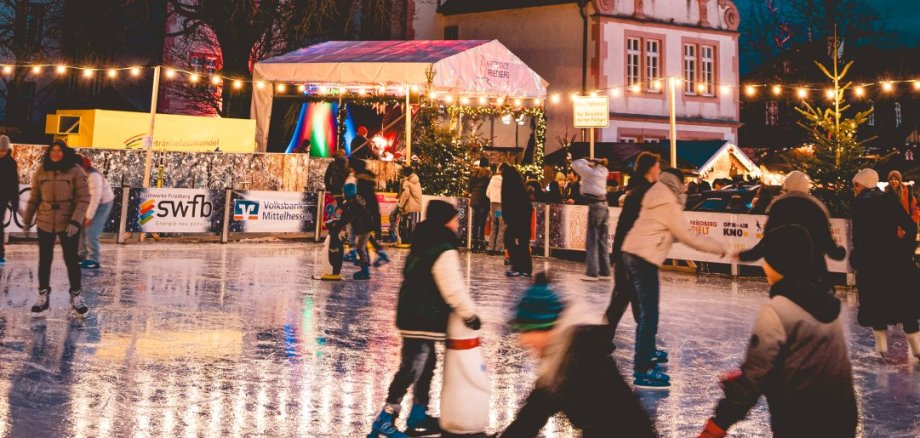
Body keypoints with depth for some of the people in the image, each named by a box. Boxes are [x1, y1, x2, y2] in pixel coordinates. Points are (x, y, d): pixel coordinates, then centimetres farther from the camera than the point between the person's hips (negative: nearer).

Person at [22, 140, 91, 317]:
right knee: (44, 260, 9)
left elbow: (84, 199, -10)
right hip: (45, 223, 3)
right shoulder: (41, 171, 2)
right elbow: (34, 198, 10)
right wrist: (27, 220, 14)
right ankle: (42, 298, 20)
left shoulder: (75, 171, -7)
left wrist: (76, 221, -18)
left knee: (71, 260, 4)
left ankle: (76, 297, 18)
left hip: (68, 223, -3)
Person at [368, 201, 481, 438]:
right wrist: (470, 314, -9)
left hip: (413, 314, 10)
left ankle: (419, 414, 27)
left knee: (427, 362, 19)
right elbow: (454, 289, -20)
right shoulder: (444, 252, -18)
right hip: (423, 318, -10)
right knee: (411, 368, -6)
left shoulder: (425, 243, 12)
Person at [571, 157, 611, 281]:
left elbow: (575, 163, -4)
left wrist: (589, 162, 2)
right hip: (604, 206, 8)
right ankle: (605, 271, 13)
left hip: (595, 207, -7)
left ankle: (592, 272, -5)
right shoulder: (603, 172, 12)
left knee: (591, 241, -4)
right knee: (603, 242, 11)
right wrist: (599, 162, 14)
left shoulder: (590, 172, -7)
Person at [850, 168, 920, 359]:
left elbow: (859, 234, -14)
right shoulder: (890, 199, 6)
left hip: (871, 259, -4)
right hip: (895, 257, 4)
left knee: (875, 302, 7)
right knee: (904, 301, 10)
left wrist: (856, 258, -5)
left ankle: (882, 347, 6)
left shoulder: (859, 203, -7)